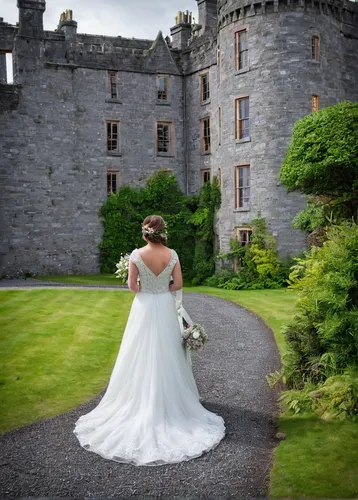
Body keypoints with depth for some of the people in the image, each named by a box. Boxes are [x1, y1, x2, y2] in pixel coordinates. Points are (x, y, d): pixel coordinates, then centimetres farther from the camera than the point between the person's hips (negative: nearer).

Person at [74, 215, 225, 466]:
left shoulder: (137, 255, -13)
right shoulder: (172, 255, -7)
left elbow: (132, 286, -9)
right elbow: (178, 284, -3)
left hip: (144, 309, -2)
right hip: (166, 308, 2)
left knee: (142, 359, 9)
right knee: (166, 357, 13)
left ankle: (141, 405, 17)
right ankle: (168, 404, 23)